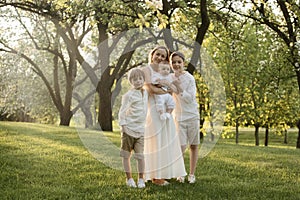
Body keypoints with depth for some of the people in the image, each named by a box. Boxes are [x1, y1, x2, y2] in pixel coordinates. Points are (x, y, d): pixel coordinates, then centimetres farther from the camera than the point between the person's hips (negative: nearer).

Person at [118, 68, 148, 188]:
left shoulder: (145, 93, 10)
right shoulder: (129, 95, -8)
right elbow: (122, 111, -9)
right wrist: (123, 125, -12)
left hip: (140, 130, 4)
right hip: (129, 129, -4)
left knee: (140, 155, -1)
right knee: (126, 155, 4)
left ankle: (141, 179, 8)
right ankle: (129, 178, 14)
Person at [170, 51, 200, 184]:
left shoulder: (190, 78, -8)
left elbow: (190, 98, -14)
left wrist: (179, 86, -25)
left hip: (192, 115, -1)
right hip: (178, 117, 1)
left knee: (193, 146, 5)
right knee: (181, 146, -10)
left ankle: (192, 174, 17)